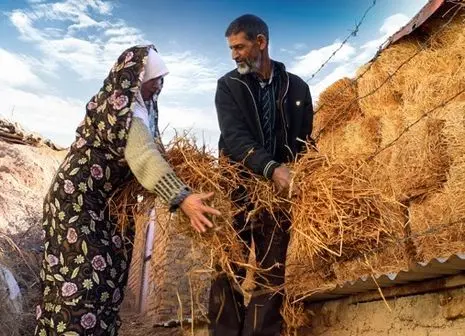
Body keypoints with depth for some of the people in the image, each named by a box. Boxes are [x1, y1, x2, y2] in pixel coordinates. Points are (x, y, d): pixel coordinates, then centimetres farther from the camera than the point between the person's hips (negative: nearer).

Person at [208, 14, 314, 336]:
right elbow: (234, 137, -14)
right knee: (229, 270, 0)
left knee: (272, 274, 3)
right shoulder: (228, 86, 1)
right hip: (238, 189, -1)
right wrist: (271, 168, -30)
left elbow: (303, 141, 11)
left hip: (280, 191, 2)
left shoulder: (297, 87, 7)